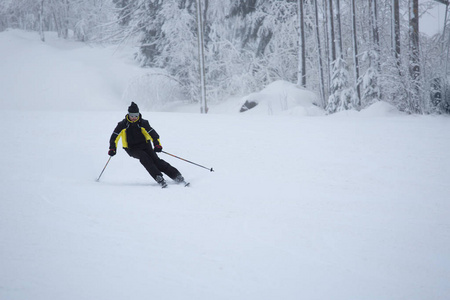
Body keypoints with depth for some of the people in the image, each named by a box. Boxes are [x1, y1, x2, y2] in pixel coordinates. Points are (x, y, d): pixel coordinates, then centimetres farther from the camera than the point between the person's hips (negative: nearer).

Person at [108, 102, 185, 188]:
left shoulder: (143, 123, -3)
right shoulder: (123, 124, -2)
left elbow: (152, 133, -8)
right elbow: (114, 136, 6)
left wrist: (157, 144, -26)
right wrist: (112, 148, -6)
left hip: (145, 145, 1)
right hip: (132, 149, -1)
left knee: (155, 160, -18)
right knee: (143, 156, -31)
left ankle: (177, 176, -21)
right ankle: (158, 178, -39)